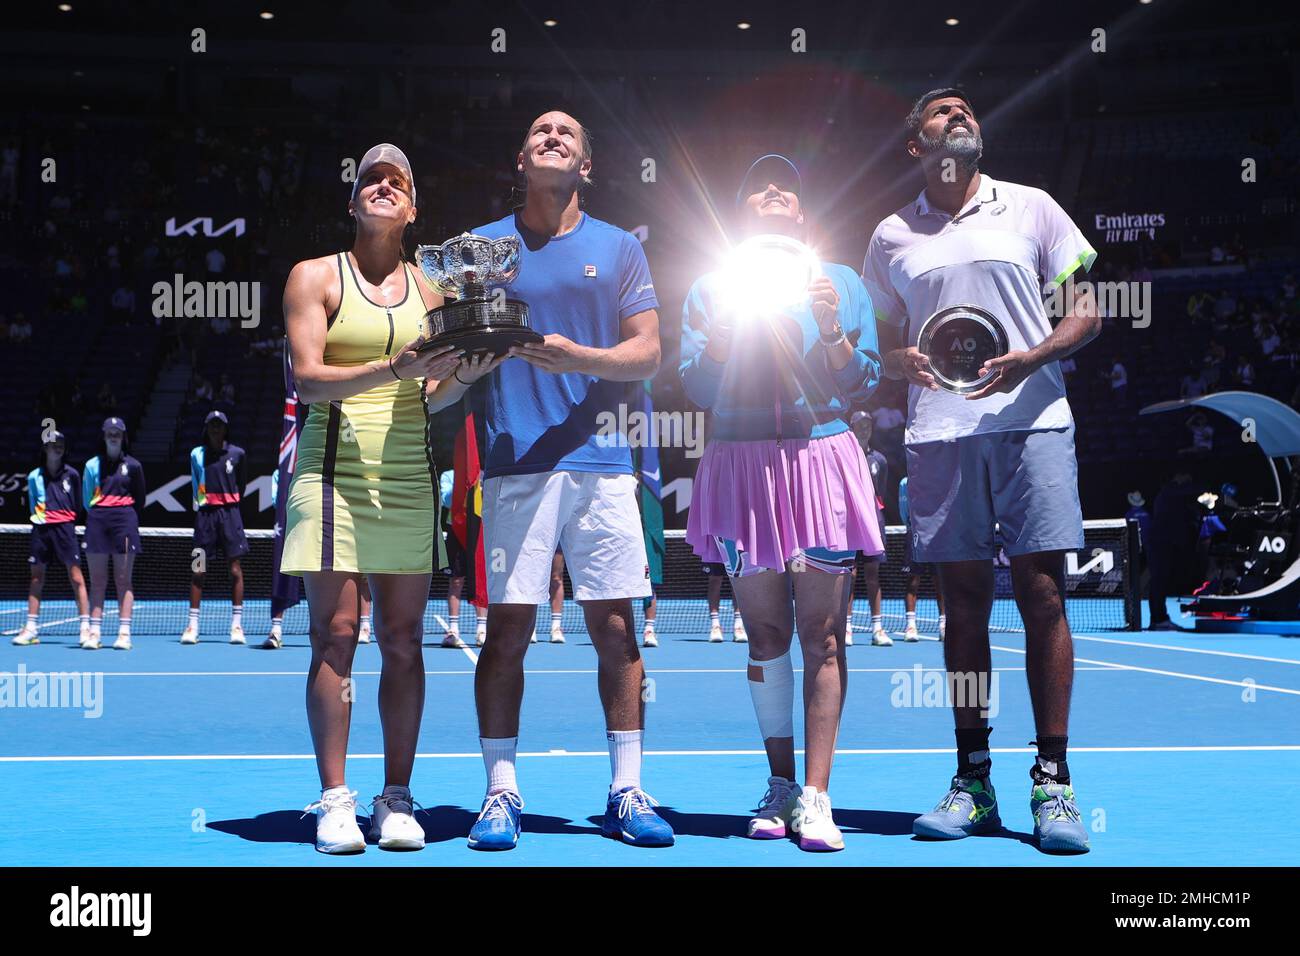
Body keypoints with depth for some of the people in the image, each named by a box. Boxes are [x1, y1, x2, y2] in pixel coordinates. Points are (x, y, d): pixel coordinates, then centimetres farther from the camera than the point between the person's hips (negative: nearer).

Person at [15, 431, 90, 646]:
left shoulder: (71, 474, 5)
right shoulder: (34, 476, 9)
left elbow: (78, 504, 8)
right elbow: (32, 505, 17)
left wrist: (69, 521, 0)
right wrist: (38, 514, 2)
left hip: (65, 528, -2)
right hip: (41, 529, 2)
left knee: (76, 577, -8)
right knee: (36, 578, 6)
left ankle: (85, 627, -7)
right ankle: (31, 628, 12)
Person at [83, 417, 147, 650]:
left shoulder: (133, 466, 9)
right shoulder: (92, 465, 13)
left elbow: (140, 499, 12)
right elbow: (87, 499, 17)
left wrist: (130, 520, 9)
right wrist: (98, 513, 9)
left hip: (124, 520, -2)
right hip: (97, 522, 2)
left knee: (124, 581, -3)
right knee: (97, 581, 0)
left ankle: (124, 634, -5)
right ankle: (94, 633, 0)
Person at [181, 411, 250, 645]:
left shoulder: (236, 453, 6)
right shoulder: (197, 454, 7)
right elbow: (195, 484, 15)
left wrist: (231, 504, 11)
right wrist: (199, 502, 8)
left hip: (229, 513, -1)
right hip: (205, 512, 1)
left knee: (235, 568, -4)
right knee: (198, 570, -1)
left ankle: (237, 625, -1)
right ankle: (192, 625, 3)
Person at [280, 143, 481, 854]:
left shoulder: (427, 286, 15)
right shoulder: (315, 276, 4)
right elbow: (306, 379, -8)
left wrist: (464, 368, -7)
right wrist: (395, 370, -22)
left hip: (408, 473, 3)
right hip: (333, 469, -3)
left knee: (404, 641, 2)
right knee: (335, 636, -6)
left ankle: (396, 799, 7)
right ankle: (335, 801, -1)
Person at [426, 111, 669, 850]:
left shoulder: (619, 249, 11)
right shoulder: (482, 246, 11)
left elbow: (647, 354, 4)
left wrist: (577, 357, -12)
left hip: (600, 461, 1)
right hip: (516, 464, 0)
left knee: (616, 630, 1)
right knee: (508, 630, -2)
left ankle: (627, 792, 9)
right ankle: (501, 794, 7)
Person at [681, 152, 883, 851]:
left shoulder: (840, 281, 12)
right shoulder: (712, 286, 13)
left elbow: (860, 384, 6)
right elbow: (697, 389, 5)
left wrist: (831, 327, -9)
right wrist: (728, 324, -9)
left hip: (822, 460, -1)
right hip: (741, 466, 1)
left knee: (821, 635, -6)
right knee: (766, 635, 4)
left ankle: (815, 797, -5)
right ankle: (781, 786, 13)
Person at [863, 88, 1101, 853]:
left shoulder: (1030, 208, 10)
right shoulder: (892, 237, 15)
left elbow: (1086, 311, 7)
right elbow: (887, 346, 19)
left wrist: (1032, 358, -12)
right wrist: (905, 362, -6)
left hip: (1031, 421, -1)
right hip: (940, 433, 2)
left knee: (1043, 595, -6)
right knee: (965, 603, 2)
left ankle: (1052, 782, -1)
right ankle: (973, 782, 8)